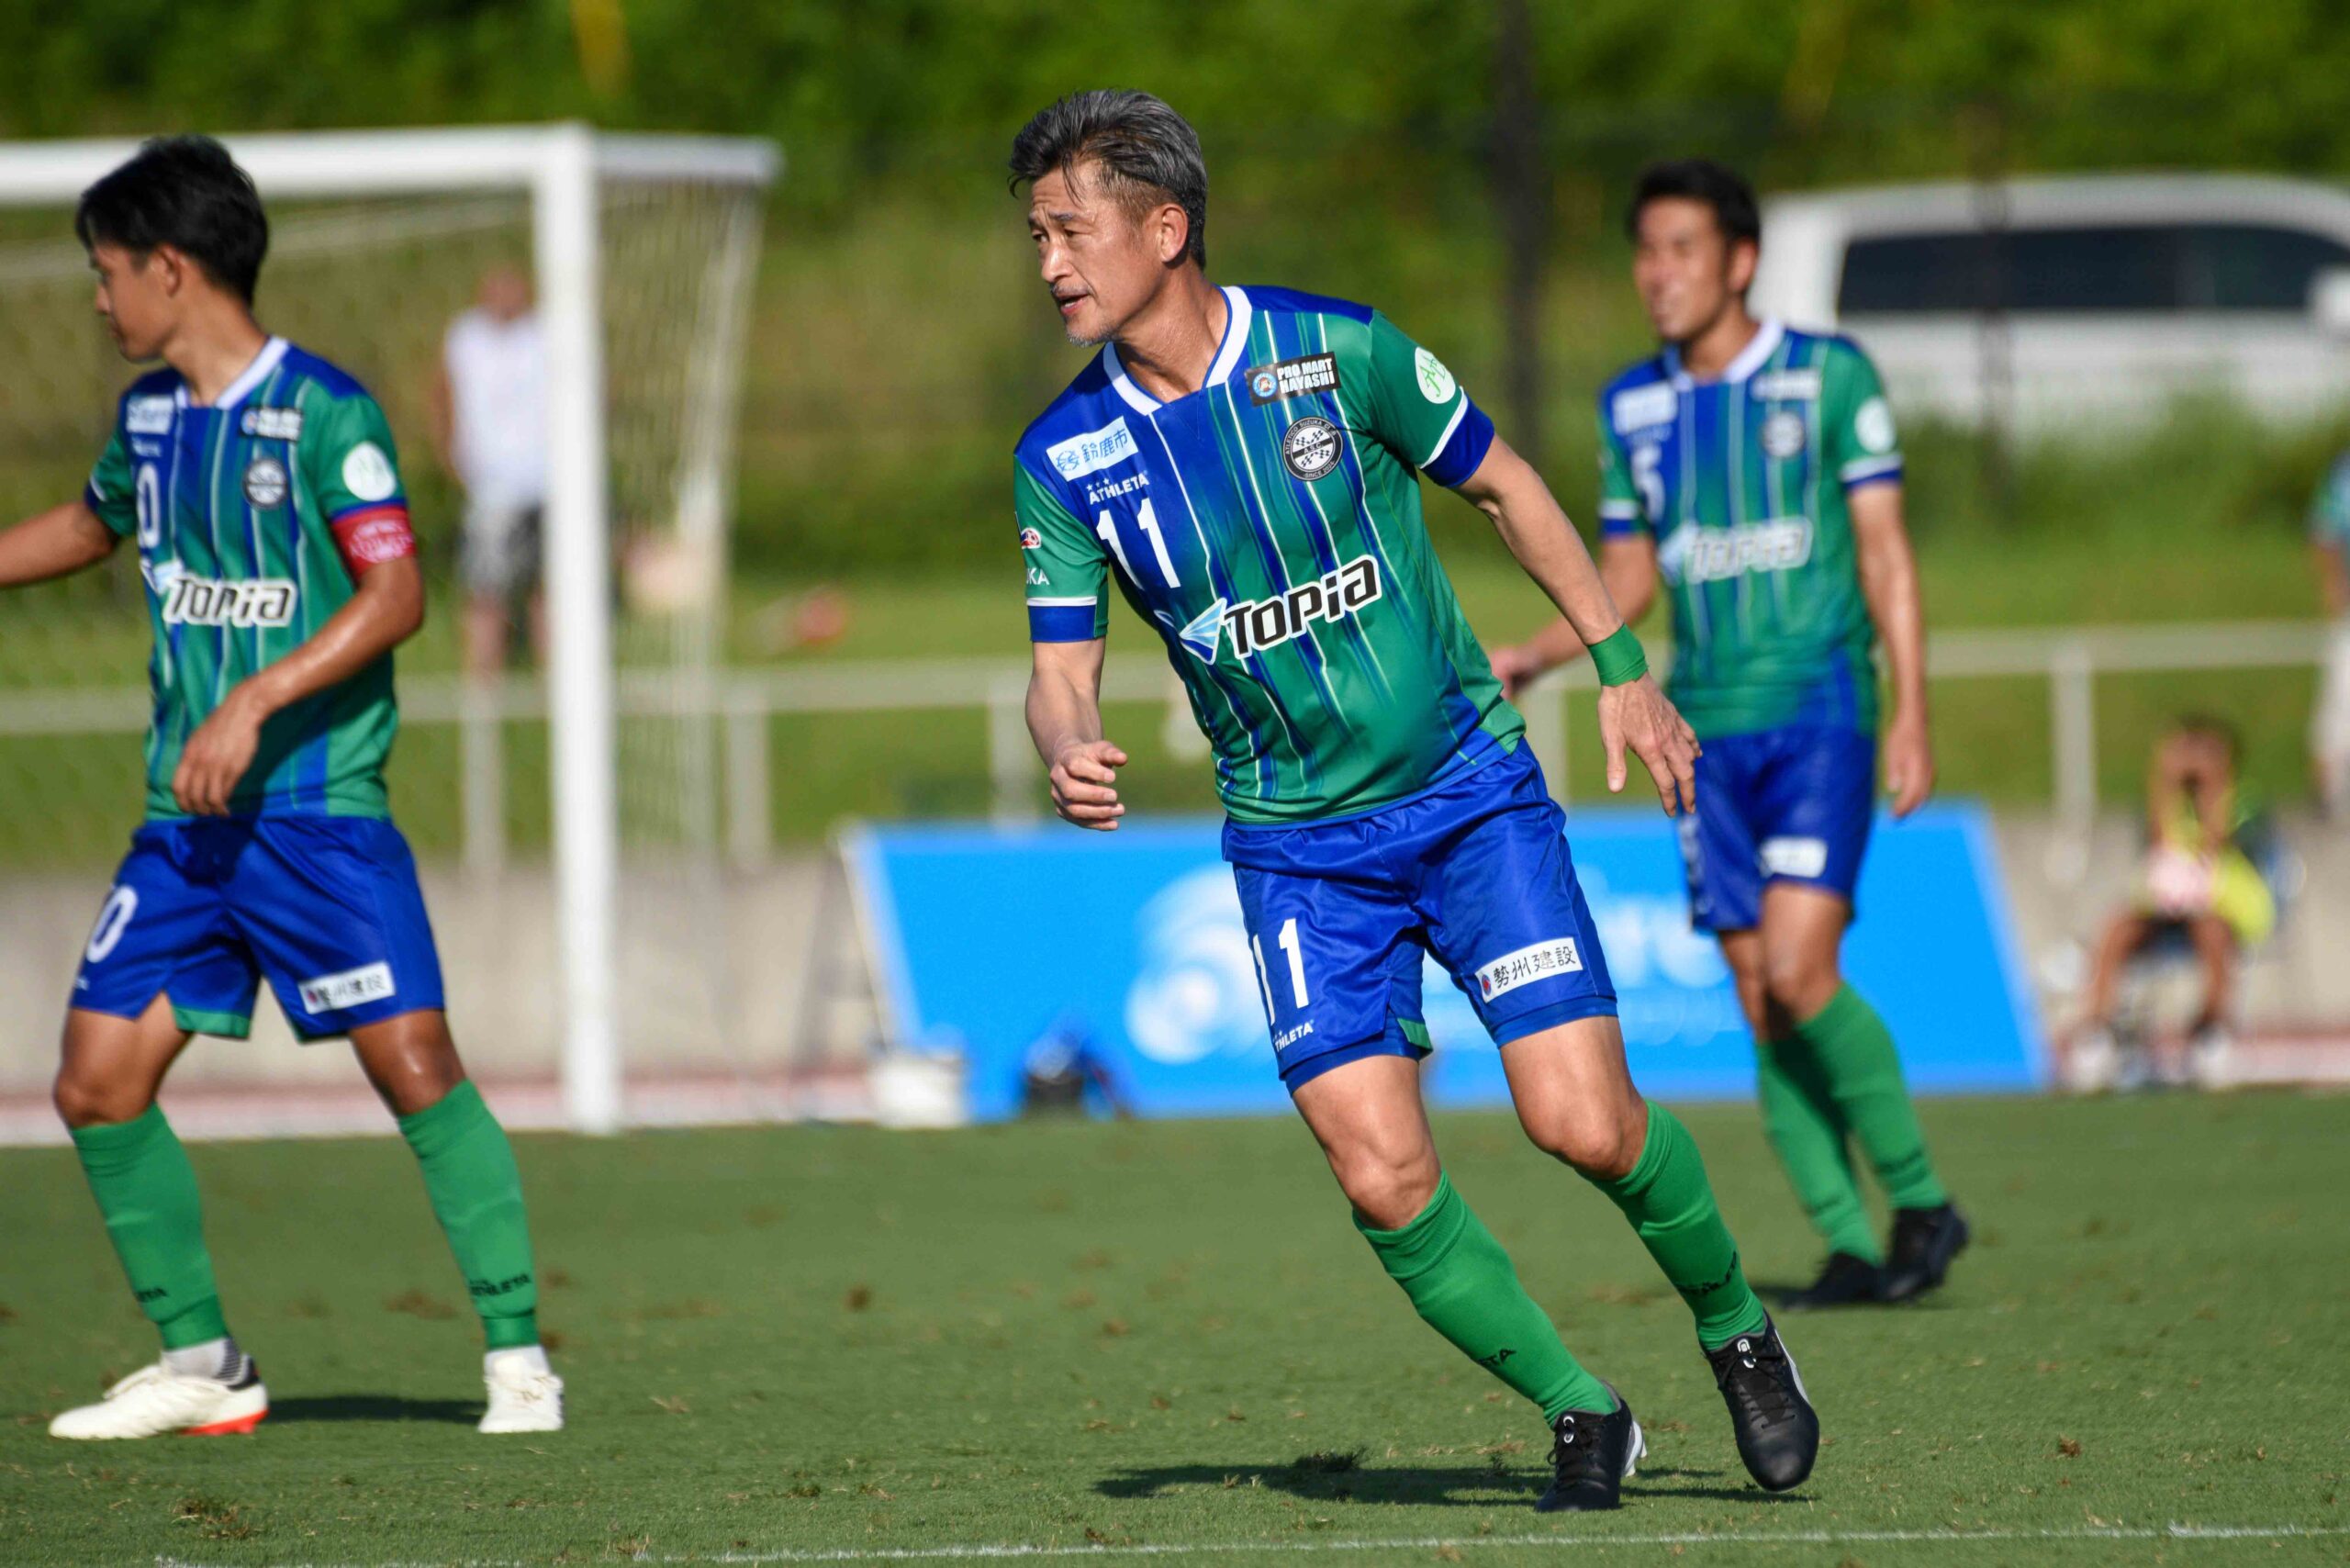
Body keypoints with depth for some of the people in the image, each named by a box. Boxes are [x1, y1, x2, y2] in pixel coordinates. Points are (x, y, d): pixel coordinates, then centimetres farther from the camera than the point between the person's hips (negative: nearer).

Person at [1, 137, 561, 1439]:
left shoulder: (321, 410, -10)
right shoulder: (146, 414, 11)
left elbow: (396, 595, -17)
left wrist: (254, 705, -23)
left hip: (317, 808, -7)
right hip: (184, 826, 7)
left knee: (414, 1066, -15)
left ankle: (518, 1356, -6)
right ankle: (202, 1365, 14)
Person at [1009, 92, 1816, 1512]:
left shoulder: (1336, 351, -11)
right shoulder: (1065, 455, -4)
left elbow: (1504, 485, 3)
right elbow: (1064, 666, 1)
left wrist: (1622, 667, 6)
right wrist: (1072, 752, -23)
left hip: (1470, 792, -2)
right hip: (1296, 848, 2)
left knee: (1586, 1124, -13)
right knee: (1385, 1183, -11)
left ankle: (1737, 1328, 16)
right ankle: (1580, 1413, 10)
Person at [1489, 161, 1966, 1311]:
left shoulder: (1827, 375, -2)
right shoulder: (1633, 407, 10)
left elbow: (1883, 548, -2)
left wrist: (1912, 713, -9)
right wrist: (1531, 656, 1)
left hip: (1820, 710, -5)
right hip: (1708, 729, 5)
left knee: (1799, 969, -18)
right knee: (1760, 998, 0)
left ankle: (1919, 1202, -3)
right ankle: (1849, 1247, 6)